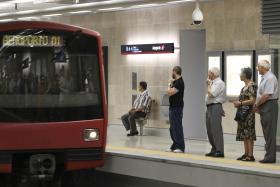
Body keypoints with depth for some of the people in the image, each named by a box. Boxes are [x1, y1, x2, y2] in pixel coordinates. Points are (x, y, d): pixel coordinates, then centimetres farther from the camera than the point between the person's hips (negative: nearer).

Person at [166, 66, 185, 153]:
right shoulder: (176, 81, 15)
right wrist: (171, 84, 8)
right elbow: (170, 92, 17)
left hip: (176, 108, -11)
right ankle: (174, 146, 19)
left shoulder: (179, 82, -17)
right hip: (173, 107, 11)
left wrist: (169, 85, -5)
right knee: (173, 127, 13)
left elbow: (170, 93, -21)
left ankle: (180, 147, -7)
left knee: (177, 127, -9)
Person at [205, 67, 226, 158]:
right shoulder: (213, 82, 18)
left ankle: (219, 151, -10)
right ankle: (214, 150, 21)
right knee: (209, 130, 13)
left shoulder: (219, 83, -11)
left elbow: (211, 94, -19)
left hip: (215, 107, -10)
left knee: (216, 129, -11)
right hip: (209, 107, 10)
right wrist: (209, 84, 13)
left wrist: (209, 85, -7)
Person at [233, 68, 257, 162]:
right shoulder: (245, 86, 15)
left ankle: (251, 155, -6)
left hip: (248, 112, -10)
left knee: (248, 133, -8)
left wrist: (240, 103, -16)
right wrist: (237, 103, 7)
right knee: (244, 134, 10)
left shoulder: (252, 86, -13)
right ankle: (246, 153, 15)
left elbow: (252, 101, -18)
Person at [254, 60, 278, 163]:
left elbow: (266, 95, -21)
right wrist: (258, 106, 10)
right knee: (267, 132, 10)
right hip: (264, 107, 10)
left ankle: (270, 157, -6)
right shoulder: (264, 78, 16)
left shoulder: (270, 78, -15)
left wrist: (257, 105, -10)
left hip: (269, 106, -10)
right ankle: (269, 155, 14)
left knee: (270, 132, -7)